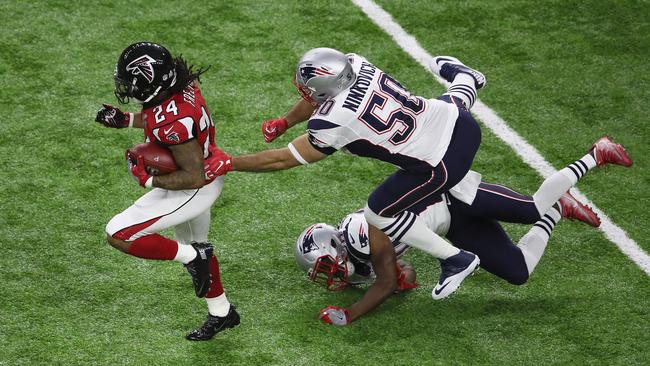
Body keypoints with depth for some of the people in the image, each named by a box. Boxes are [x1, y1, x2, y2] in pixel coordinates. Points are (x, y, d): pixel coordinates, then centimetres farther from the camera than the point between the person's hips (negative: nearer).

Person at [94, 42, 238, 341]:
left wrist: (148, 180, -21)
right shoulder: (181, 84, -11)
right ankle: (221, 313, 45)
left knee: (118, 236, -7)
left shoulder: (173, 123, -37)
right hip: (208, 178, 9)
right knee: (194, 244, 28)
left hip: (192, 191, -9)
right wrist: (124, 120, 5)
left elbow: (193, 177, -30)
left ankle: (192, 257, 5)